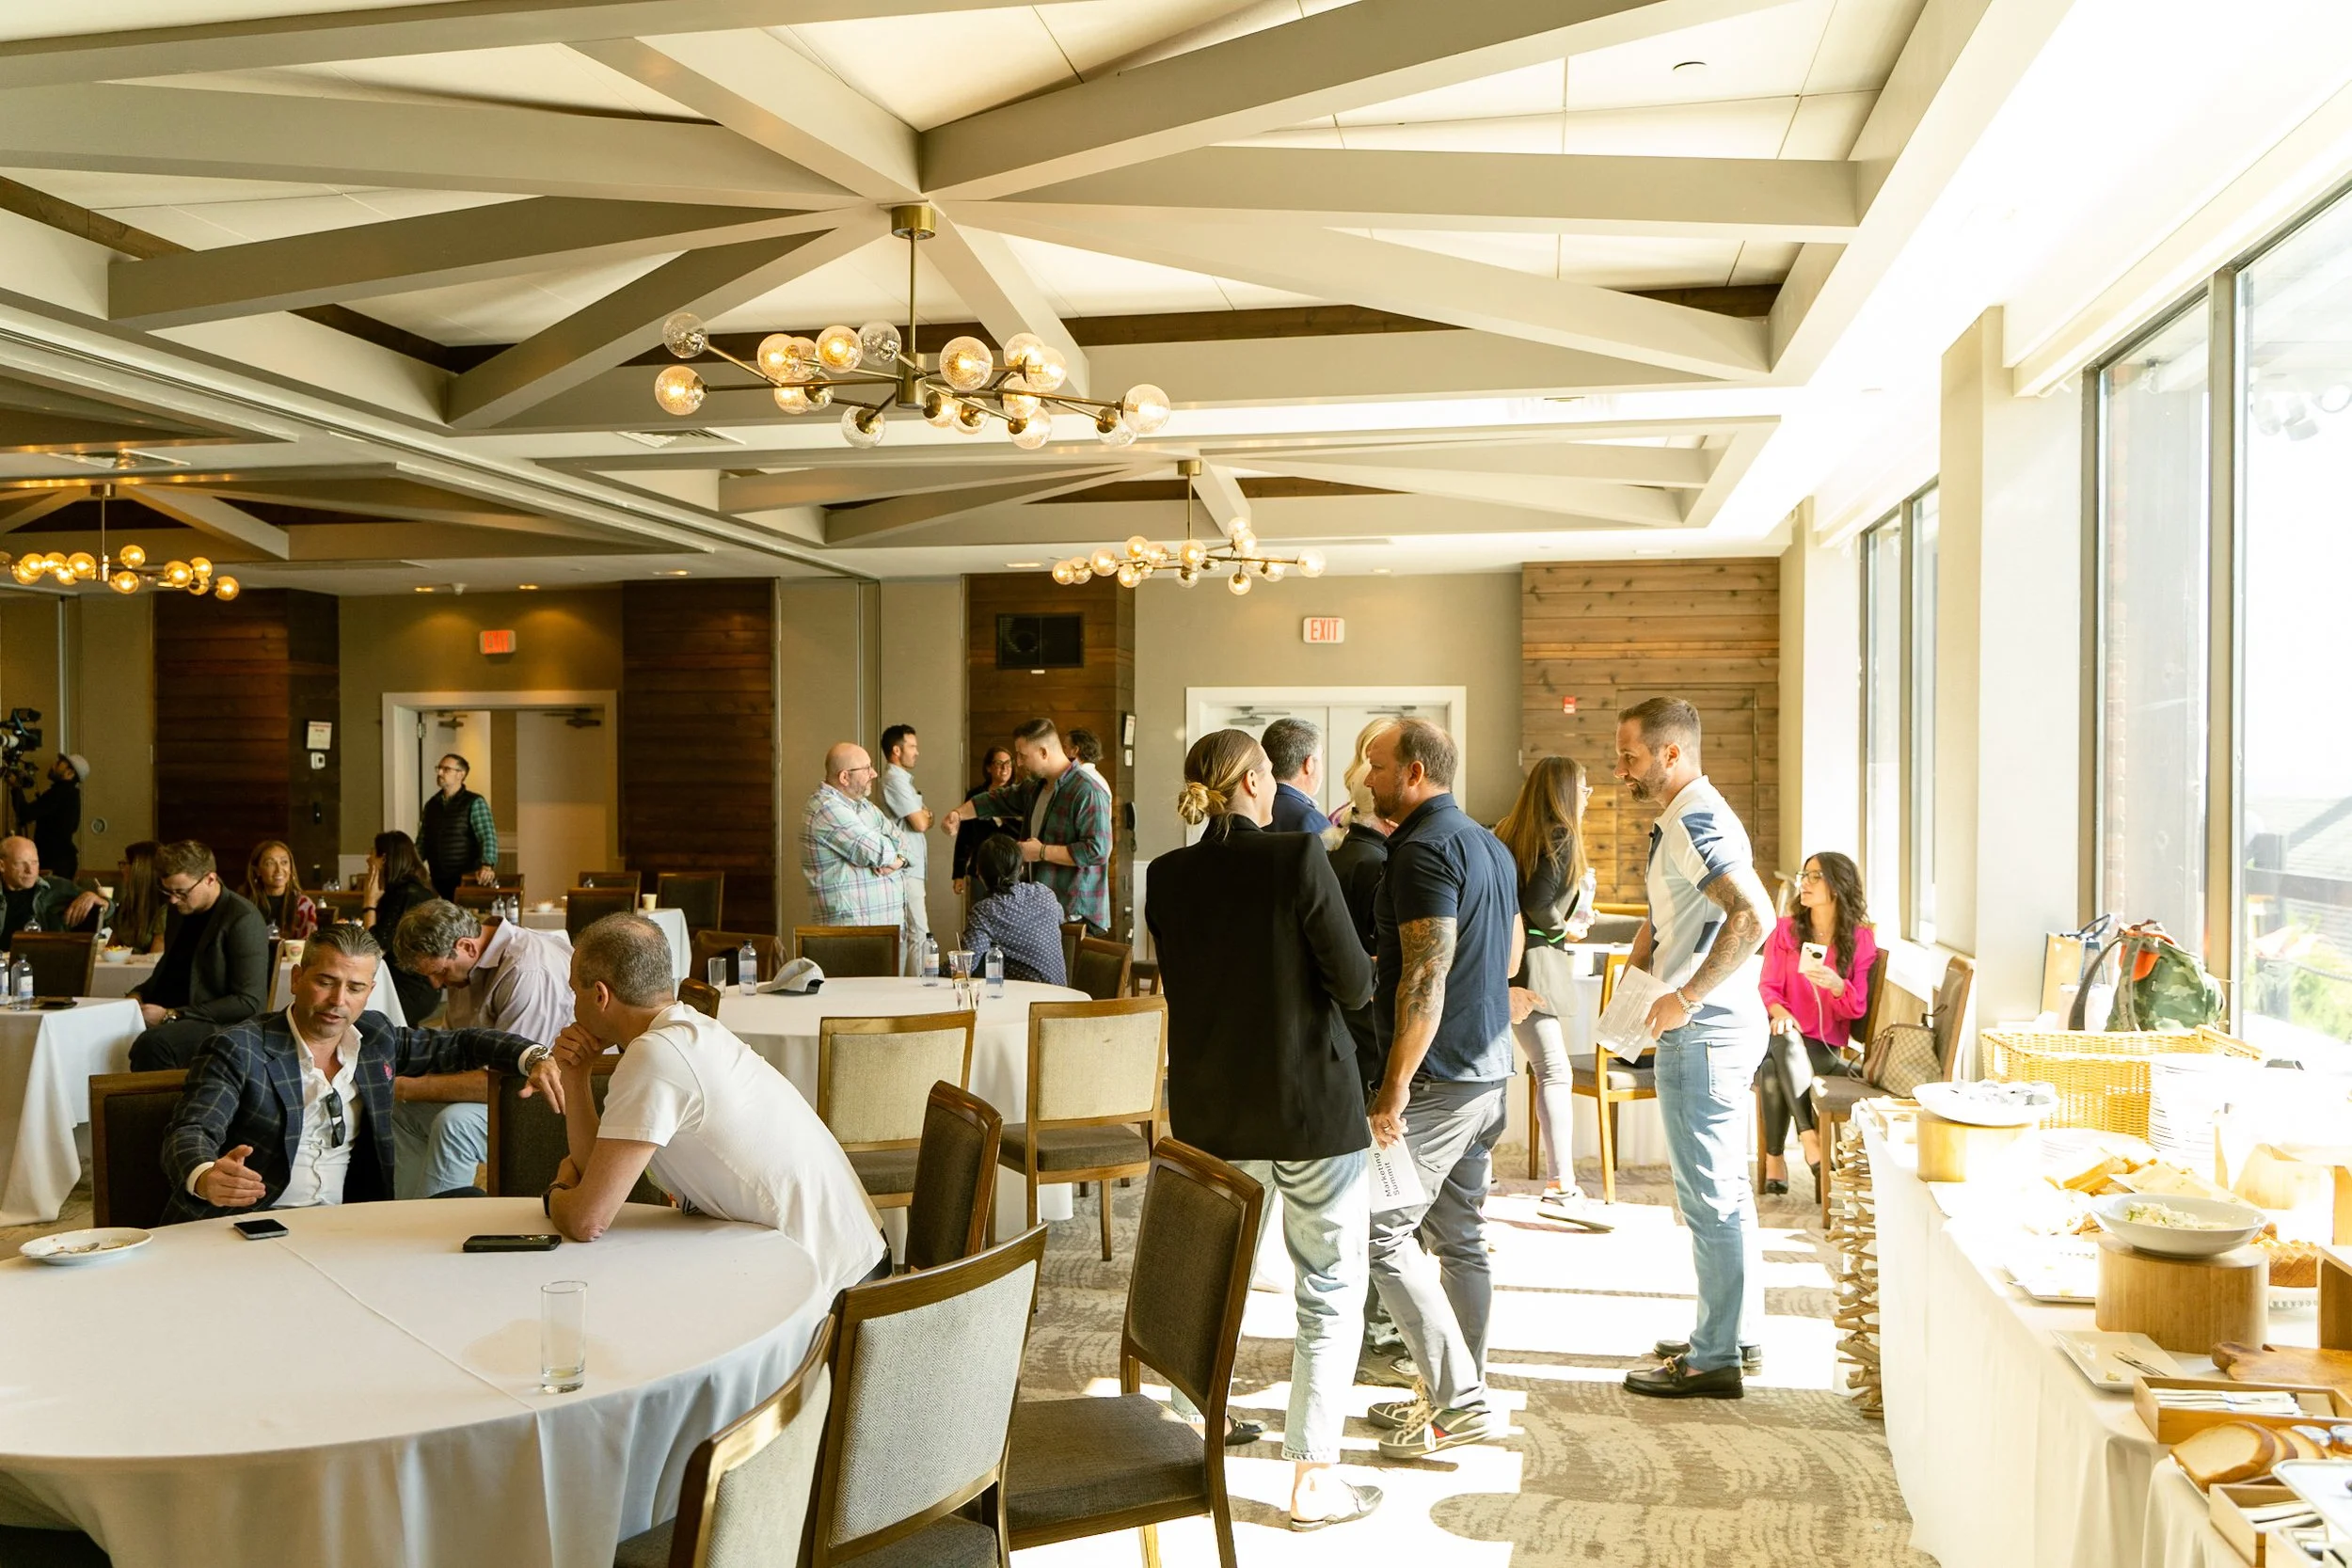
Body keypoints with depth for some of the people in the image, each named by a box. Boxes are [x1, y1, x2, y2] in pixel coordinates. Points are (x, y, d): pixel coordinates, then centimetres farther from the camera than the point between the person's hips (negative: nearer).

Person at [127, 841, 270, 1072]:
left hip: (221, 1026, -8)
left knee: (153, 1043, -36)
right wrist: (138, 995, 10)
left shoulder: (243, 919, -11)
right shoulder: (179, 911, 15)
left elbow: (250, 1002, -16)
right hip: (165, 1019, 8)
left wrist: (172, 1015, -16)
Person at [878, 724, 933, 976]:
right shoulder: (896, 779, -12)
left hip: (909, 869, 10)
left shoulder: (901, 778, 19)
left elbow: (918, 821, 20)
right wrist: (927, 817, 5)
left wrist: (923, 817, -1)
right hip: (907, 870, -10)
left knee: (903, 934, 10)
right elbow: (920, 823, -16)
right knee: (919, 934, -10)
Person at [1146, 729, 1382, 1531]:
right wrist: (1364, 962, 8)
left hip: (1210, 1110, 5)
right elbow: (1353, 986, -14)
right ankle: (1313, 1480, 12)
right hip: (1312, 1108, -5)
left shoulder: (1167, 877, -2)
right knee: (1330, 1292, 8)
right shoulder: (1298, 856, -16)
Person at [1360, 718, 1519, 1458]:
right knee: (1459, 1236, 15)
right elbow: (1510, 957, 21)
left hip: (1439, 1076, -10)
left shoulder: (1424, 849, -17)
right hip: (1488, 1067, 10)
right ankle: (1460, 1396, 23)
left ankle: (1460, 1401, -2)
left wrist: (1394, 1090, -23)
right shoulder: (1487, 844, 14)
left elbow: (1425, 976, -24)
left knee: (1383, 1234, -5)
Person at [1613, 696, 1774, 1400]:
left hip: (1704, 1030, -11)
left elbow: (1753, 915, -32)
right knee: (1725, 1187, 18)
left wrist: (1685, 999, -26)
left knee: (1709, 1196, -3)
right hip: (1716, 1026, 11)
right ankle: (1738, 1330, 30)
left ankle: (1715, 1360, 5)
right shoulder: (1677, 822, 15)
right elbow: (1663, 919, 29)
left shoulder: (1696, 822, -18)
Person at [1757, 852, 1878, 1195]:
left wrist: (1837, 986, -20)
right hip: (1786, 1038, 1)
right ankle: (1809, 1138, -33)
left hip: (1827, 1047, -1)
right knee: (1783, 1041, -38)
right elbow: (1768, 987, 4)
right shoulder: (1785, 931, 9)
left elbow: (1857, 1009, 3)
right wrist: (1779, 1011, -19)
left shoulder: (1861, 940, 5)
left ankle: (1775, 1157, -22)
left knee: (1773, 1072, -34)